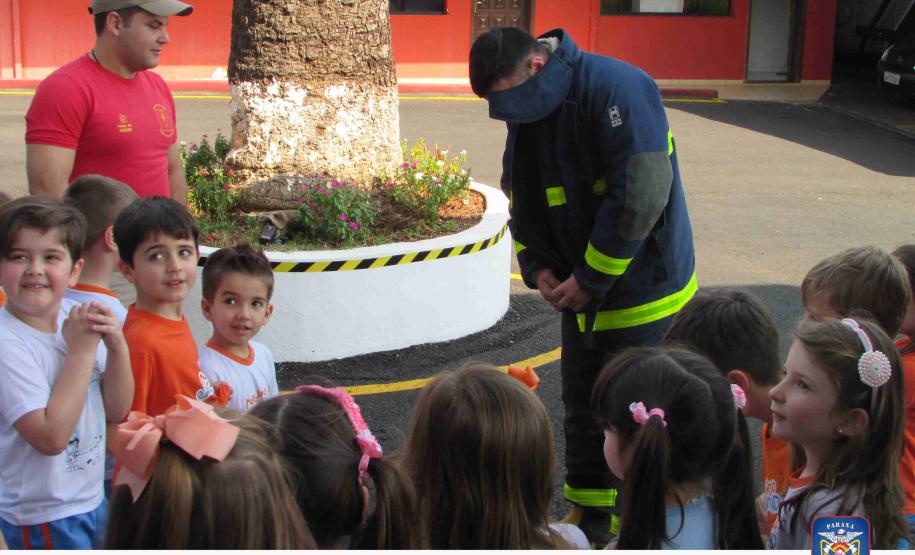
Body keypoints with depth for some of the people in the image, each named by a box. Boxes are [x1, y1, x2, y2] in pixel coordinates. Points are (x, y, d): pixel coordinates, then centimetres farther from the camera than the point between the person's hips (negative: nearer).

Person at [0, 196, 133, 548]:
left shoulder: (75, 317, -3)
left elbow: (116, 411, 2)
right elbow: (51, 437, -27)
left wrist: (117, 347, -14)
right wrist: (81, 350, -24)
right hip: (42, 516, -6)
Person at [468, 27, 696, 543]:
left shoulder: (618, 89, -23)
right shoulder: (523, 113, 3)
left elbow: (640, 197, -27)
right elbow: (522, 200, 14)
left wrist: (591, 279, -21)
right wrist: (537, 267, -2)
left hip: (641, 292, -8)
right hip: (580, 292, 8)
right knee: (581, 406, 18)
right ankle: (588, 518, 35)